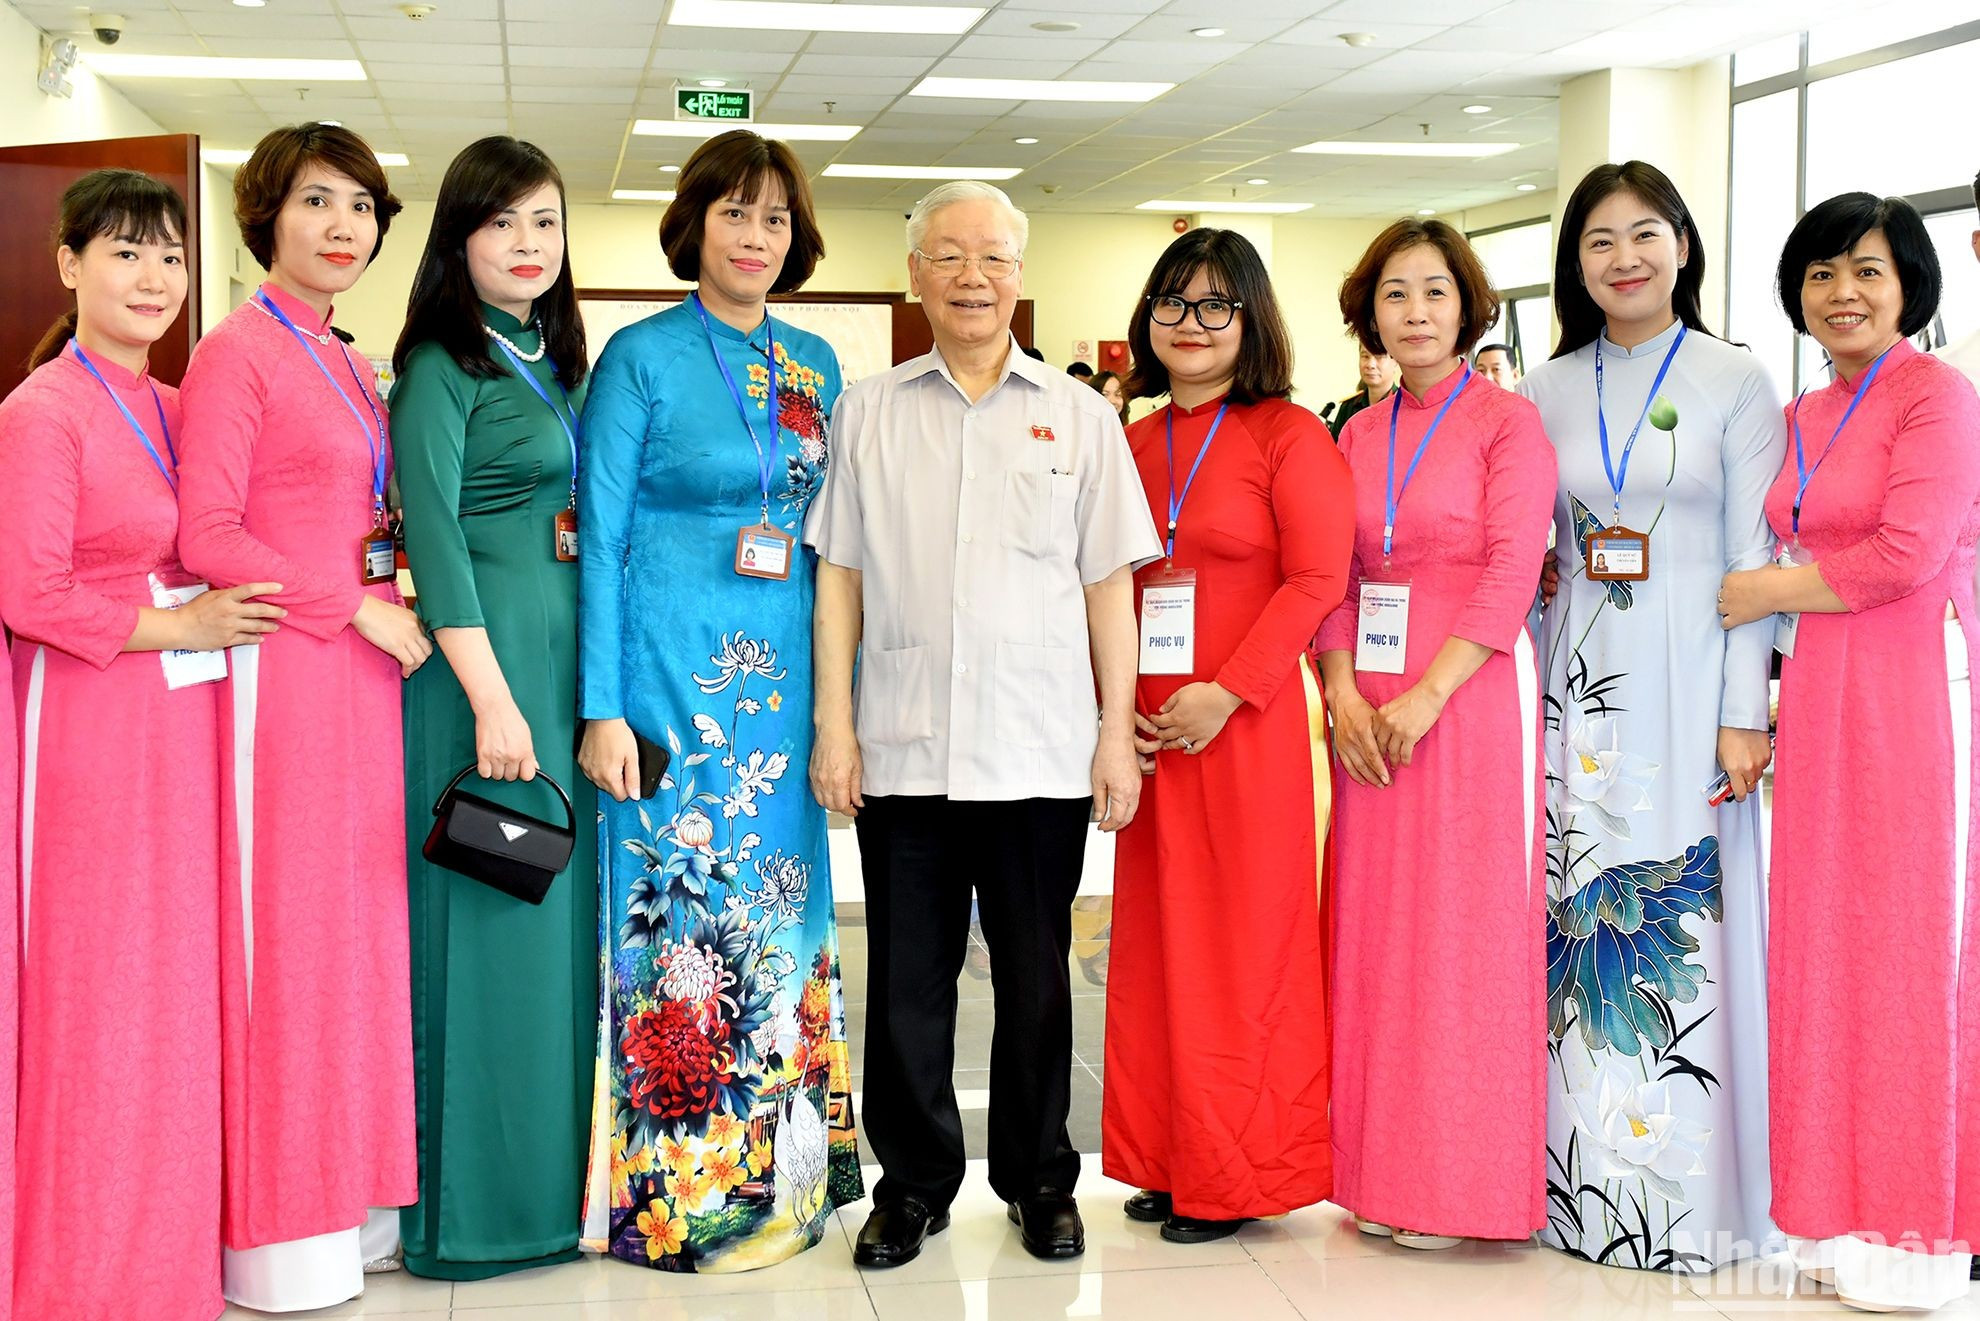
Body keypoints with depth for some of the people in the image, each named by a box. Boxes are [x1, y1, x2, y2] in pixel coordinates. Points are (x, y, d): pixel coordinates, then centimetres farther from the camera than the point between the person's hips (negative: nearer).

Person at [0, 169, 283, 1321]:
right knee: (100, 992, 2)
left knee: (180, 980, 13)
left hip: (186, 724, 8)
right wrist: (174, 626, -12)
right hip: (94, 721, -7)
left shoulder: (170, 407, 12)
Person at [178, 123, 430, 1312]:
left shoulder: (350, 366, 17)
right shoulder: (238, 353, -7)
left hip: (365, 669, 8)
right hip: (285, 671, -8)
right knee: (289, 933, -2)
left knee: (362, 925, 11)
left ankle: (350, 1194, 21)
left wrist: (391, 601, 4)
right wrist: (356, 607, -13)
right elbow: (207, 538, -14)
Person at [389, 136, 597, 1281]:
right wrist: (492, 698, -19)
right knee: (489, 921, -2)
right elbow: (433, 538, -14)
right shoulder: (443, 367, -7)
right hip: (488, 656, -8)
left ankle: (557, 1175, 22)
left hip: (571, 652, 8)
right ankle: (478, 1201, 9)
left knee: (565, 913, 11)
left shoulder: (560, 360, 16)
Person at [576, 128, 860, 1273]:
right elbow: (599, 535, -5)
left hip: (789, 674, 5)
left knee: (786, 905, 8)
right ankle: (679, 1185, 10)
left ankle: (782, 1173, 20)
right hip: (674, 673, -5)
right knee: (678, 910, -2)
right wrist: (603, 707, -12)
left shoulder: (816, 364, 12)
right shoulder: (642, 357, -2)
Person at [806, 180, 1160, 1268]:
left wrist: (1117, 736, 2)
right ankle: (915, 1183, 23)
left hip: (1041, 752, 0)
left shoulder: (1077, 414, 7)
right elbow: (839, 577, 8)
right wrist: (833, 725, 1)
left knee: (1036, 980, 8)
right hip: (901, 749, 1)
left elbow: (1109, 586, 6)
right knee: (907, 979, 7)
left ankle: (1039, 1181, 25)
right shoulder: (869, 412, 8)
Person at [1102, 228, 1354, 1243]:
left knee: (1243, 941, 1)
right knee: (1155, 938, 9)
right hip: (1149, 731, 6)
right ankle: (1167, 1159, 21)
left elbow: (1317, 580, -10)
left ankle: (1236, 1176, 12)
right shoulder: (1132, 445, 13)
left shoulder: (1288, 435, -4)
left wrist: (1226, 692, -16)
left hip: (1249, 723, -6)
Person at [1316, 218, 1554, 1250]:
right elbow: (1333, 577, 11)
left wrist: (1425, 696, -17)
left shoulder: (1507, 421, -2)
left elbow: (1511, 576, -11)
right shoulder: (1358, 436, 14)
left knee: (1461, 933, -2)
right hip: (1369, 718, 5)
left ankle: (1459, 1185, 8)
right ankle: (1385, 1172, 16)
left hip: (1469, 701, -5)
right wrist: (1342, 692, -5)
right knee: (1376, 933, 7)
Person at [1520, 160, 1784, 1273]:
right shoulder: (1545, 392, 11)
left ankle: (1694, 1197, 8)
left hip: (1692, 683, -3)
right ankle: (1588, 1187, 13)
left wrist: (1744, 712, -9)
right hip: (1582, 684, 3)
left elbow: (1755, 557, -3)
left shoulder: (1736, 380, 1)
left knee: (1688, 922, -3)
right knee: (1583, 920, 3)